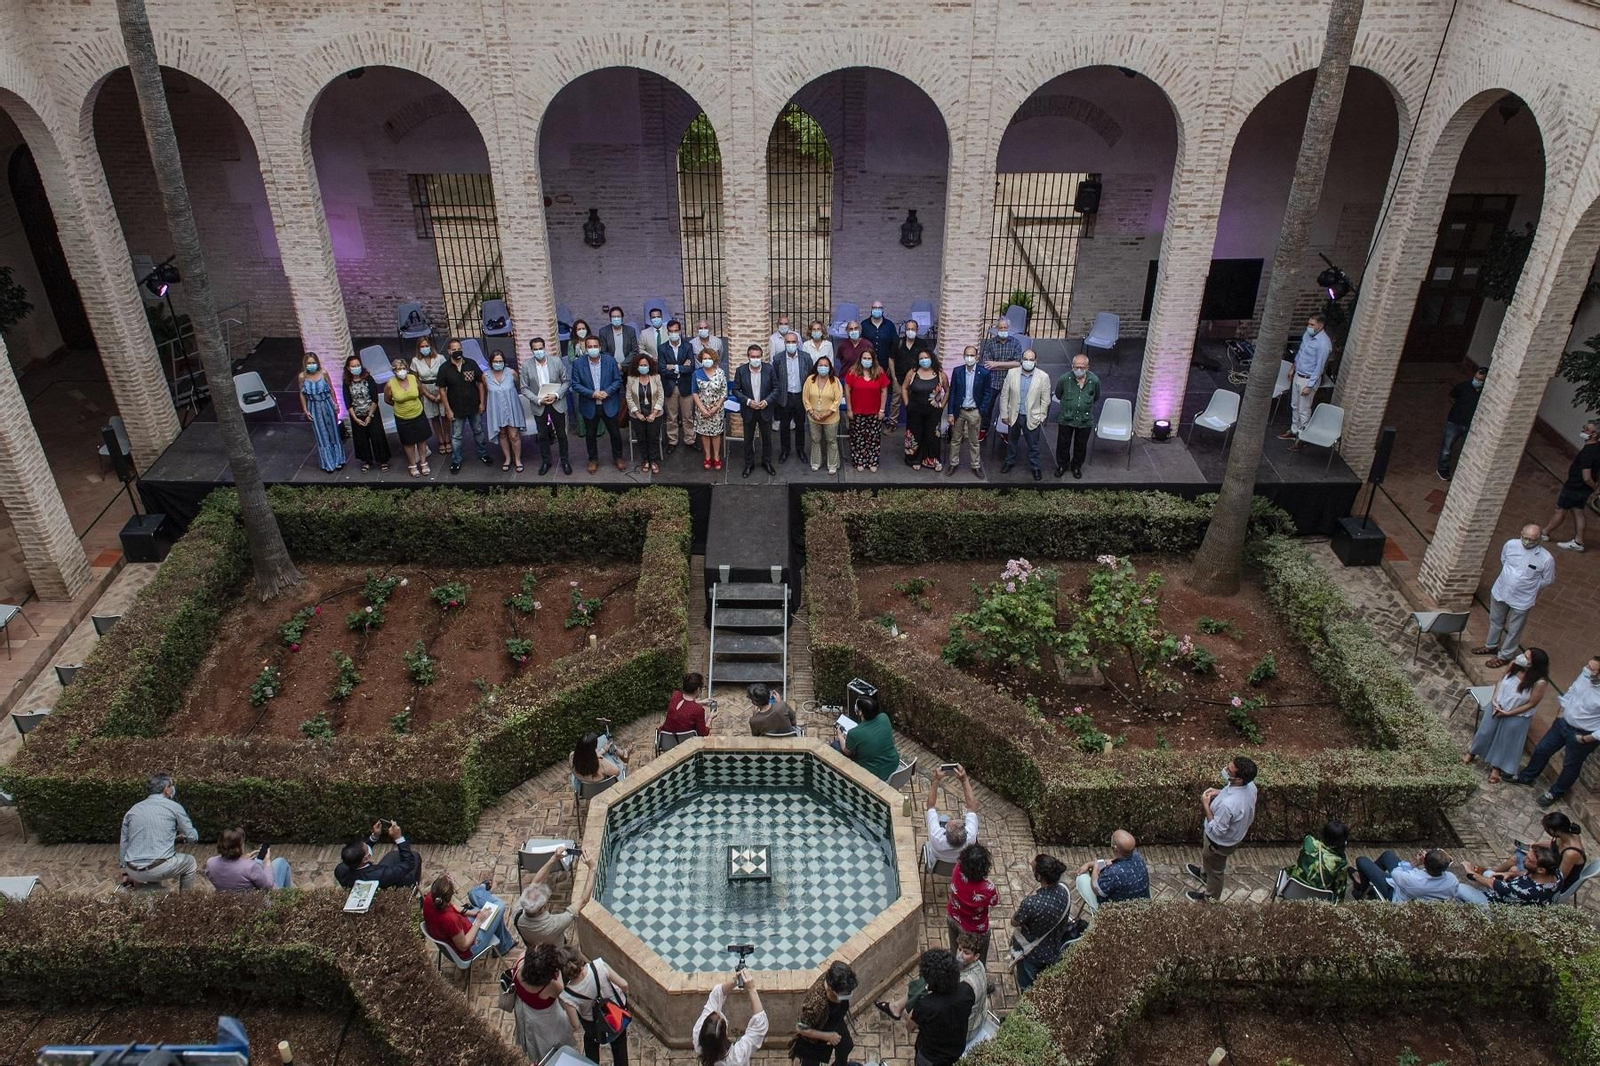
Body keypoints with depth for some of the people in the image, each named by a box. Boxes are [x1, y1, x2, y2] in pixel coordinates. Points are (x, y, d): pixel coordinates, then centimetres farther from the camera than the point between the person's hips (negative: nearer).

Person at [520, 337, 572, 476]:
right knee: (543, 435, 12)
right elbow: (524, 388, -6)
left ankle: (565, 460, 27)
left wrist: (556, 395, -18)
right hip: (539, 406, 0)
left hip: (557, 404, 0)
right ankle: (545, 461, 28)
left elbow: (567, 381, -4)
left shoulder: (556, 362, -9)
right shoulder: (526, 366, -8)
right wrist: (538, 400, -18)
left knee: (561, 434, 11)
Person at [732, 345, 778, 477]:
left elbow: (776, 388, -4)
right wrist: (748, 401, -17)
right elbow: (736, 390, -5)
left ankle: (767, 462, 30)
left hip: (765, 410, 0)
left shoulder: (769, 369, -8)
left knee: (767, 438, 13)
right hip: (748, 411, 0)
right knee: (748, 439, 11)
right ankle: (749, 464, 26)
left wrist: (766, 401, -17)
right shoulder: (741, 371, -9)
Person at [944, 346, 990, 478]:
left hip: (975, 412, -2)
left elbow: (987, 393, -3)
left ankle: (976, 466, 22)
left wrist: (981, 412, -8)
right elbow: (952, 393, -2)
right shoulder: (957, 371, -5)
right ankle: (954, 463, 26)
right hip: (958, 411, 2)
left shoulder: (984, 372, -10)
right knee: (955, 439, 12)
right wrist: (950, 413, -5)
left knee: (974, 441, 10)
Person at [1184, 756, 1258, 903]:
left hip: (1222, 842, -7)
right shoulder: (1249, 785, -23)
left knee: (1215, 869, 24)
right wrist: (1219, 792, -8)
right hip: (1237, 832, 7)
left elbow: (1217, 830, -31)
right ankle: (1205, 875, 65)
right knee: (1207, 856, 36)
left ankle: (1211, 898, 51)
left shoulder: (1227, 804, -47)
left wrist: (1206, 805, -25)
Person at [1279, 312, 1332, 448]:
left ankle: (1302, 438, 12)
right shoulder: (1307, 334, -1)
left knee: (1304, 410, 1)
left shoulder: (1323, 343, -26)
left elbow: (1319, 367, -23)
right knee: (1295, 406, 20)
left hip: (1309, 379, -8)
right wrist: (1293, 367, 24)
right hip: (1298, 375, 8)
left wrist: (1309, 386, -22)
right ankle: (1294, 431, 36)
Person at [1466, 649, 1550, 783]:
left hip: (1516, 717, -4)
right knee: (1486, 731, 22)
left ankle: (1496, 767, 41)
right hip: (1497, 706, 4)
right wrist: (1494, 698, -12)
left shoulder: (1540, 682, -32)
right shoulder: (1514, 664, -20)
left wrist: (1508, 713, -16)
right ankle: (1473, 752, 48)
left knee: (1506, 741, 17)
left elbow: (1531, 704, -20)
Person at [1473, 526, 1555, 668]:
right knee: (1495, 621, 26)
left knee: (1514, 630, 14)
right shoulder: (1511, 544, -15)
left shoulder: (1546, 559, -24)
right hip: (1500, 592, 4)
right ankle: (1491, 646, 48)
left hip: (1522, 600, -4)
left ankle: (1504, 656, 33)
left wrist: (1530, 586, -5)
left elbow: (1547, 580, -6)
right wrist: (1509, 577, 6)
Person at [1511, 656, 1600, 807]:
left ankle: (1556, 792, 43)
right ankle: (1526, 777, 45)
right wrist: (1562, 709, 9)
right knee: (1542, 749, 22)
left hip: (1582, 735, -6)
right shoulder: (1586, 673, -16)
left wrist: (1588, 738, -19)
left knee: (1570, 766, 19)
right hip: (1563, 722, 6)